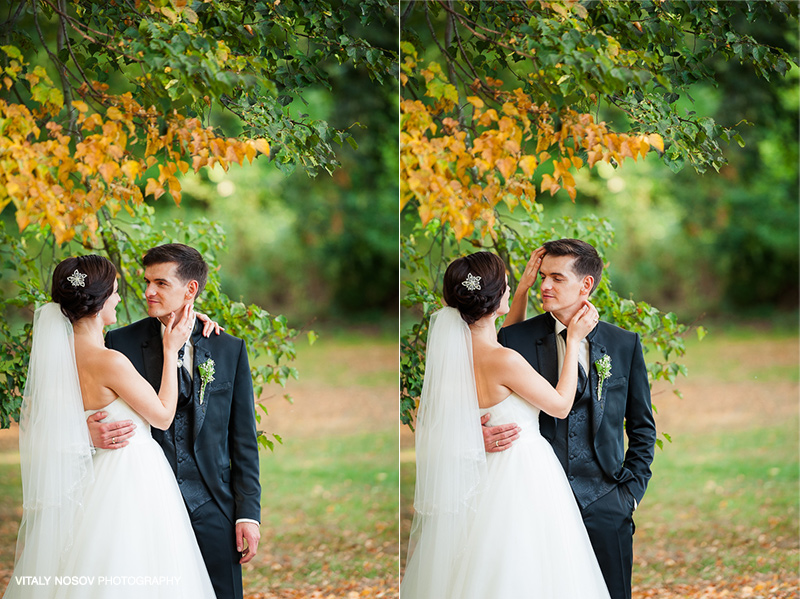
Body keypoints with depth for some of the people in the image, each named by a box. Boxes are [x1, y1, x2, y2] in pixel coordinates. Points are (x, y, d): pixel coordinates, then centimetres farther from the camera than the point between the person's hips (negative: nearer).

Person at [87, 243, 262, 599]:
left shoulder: (230, 350, 5)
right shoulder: (120, 344, 2)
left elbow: (243, 439, 7)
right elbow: (95, 417, 7)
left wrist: (248, 513, 2)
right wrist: (92, 434, -18)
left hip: (212, 511, 1)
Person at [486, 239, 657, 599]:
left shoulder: (624, 344, 6)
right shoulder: (516, 339, 2)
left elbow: (642, 427, 13)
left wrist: (632, 489, 4)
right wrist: (484, 437, -14)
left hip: (604, 505, 1)